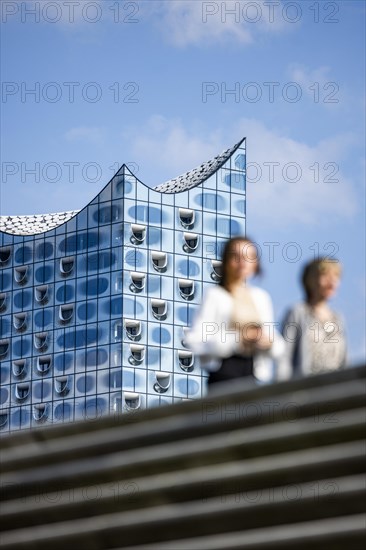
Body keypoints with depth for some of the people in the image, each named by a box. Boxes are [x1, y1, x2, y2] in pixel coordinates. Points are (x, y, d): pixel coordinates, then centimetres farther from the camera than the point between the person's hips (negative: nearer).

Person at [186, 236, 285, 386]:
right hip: (225, 371, -4)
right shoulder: (215, 295, -1)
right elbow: (196, 340, -11)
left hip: (257, 373, 4)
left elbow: (275, 340, 19)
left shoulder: (261, 297, 14)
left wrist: (269, 342, -5)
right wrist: (237, 340, -17)